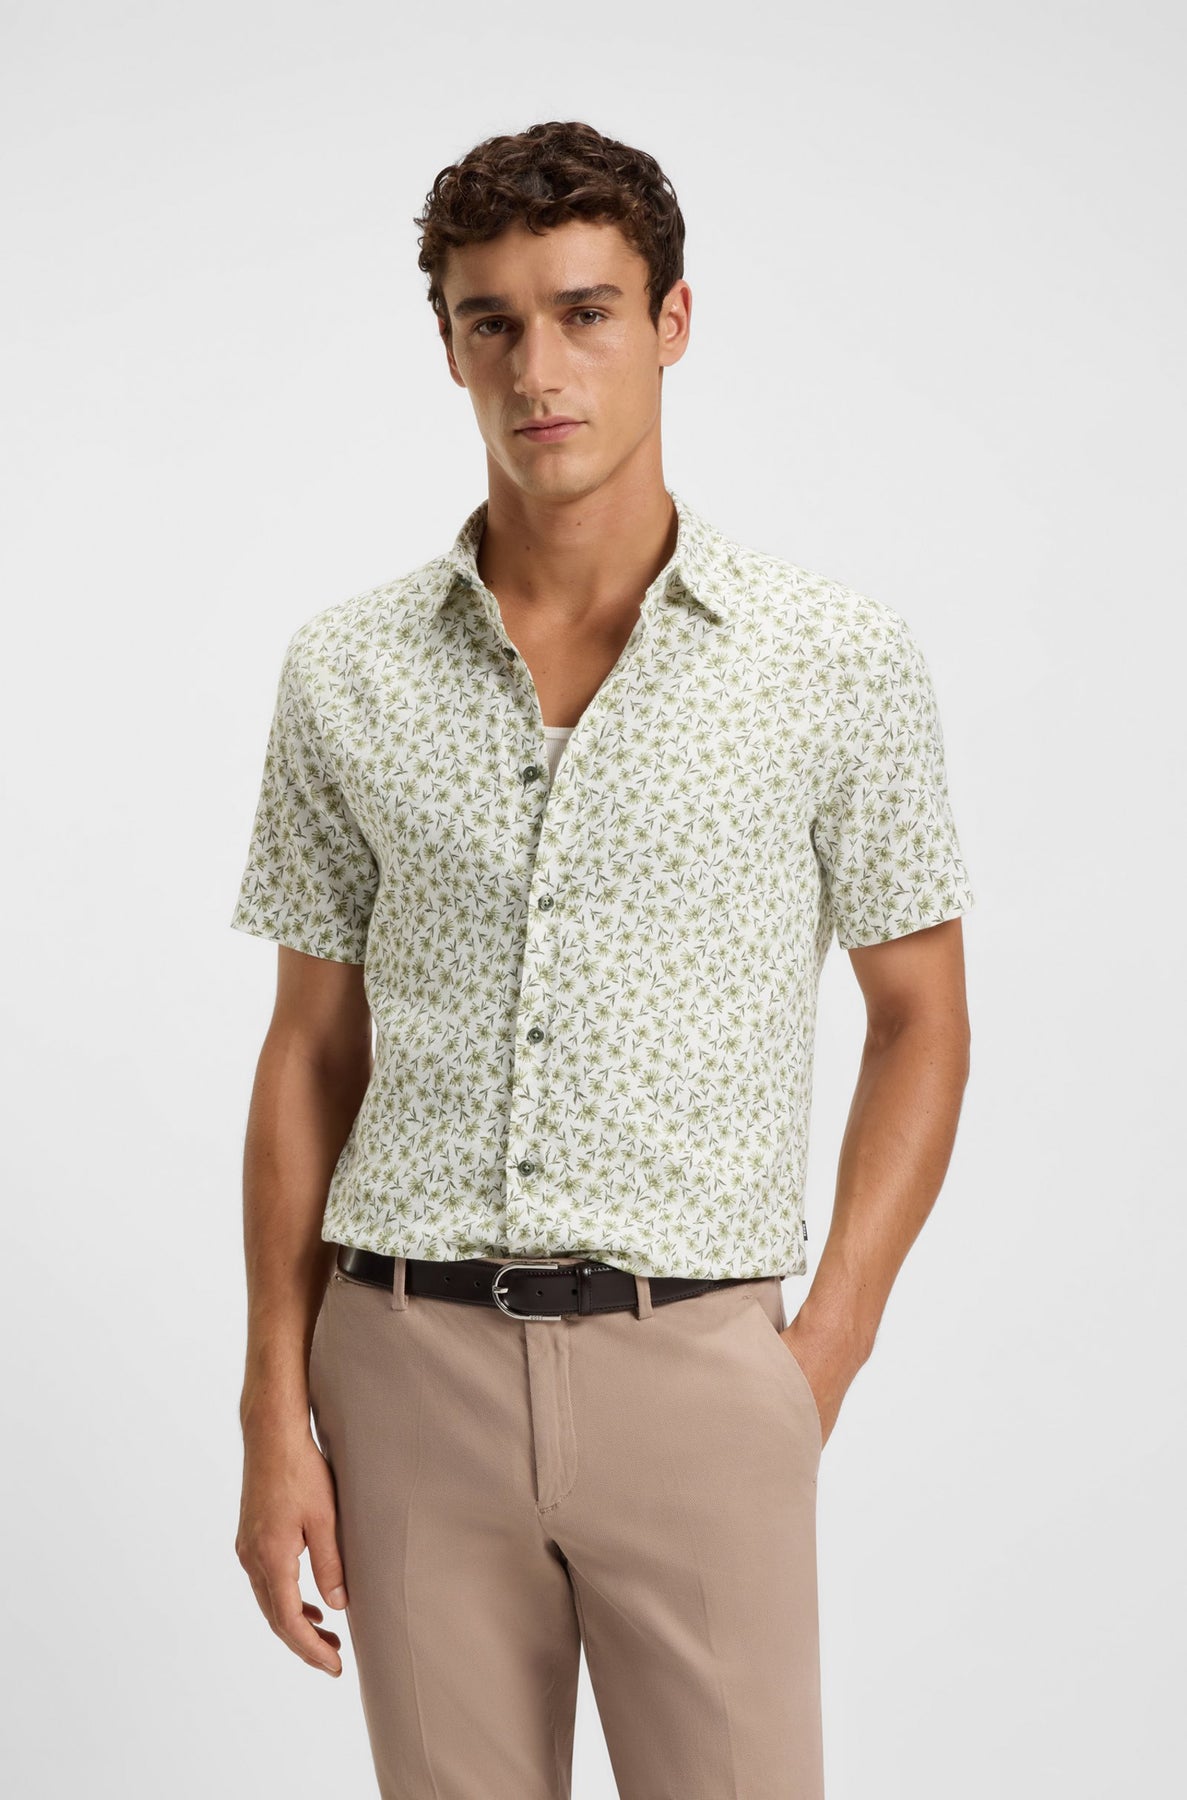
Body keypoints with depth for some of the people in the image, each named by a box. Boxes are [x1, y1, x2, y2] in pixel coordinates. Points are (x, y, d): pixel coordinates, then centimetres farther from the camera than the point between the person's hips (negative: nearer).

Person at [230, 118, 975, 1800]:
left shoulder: (843, 661, -2)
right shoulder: (347, 673, 4)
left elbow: (921, 1022, 5)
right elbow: (312, 1051, 8)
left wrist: (823, 1360, -3)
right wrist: (276, 1409, 3)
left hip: (690, 1360, -2)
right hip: (411, 1363, 2)